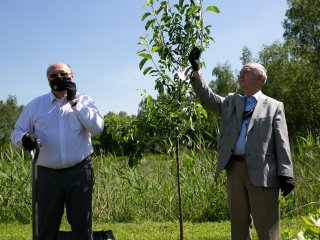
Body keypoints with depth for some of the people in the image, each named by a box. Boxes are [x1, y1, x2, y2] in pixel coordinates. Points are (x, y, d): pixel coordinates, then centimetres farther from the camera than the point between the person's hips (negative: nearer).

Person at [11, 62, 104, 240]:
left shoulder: (83, 100, 5)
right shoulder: (35, 105, 8)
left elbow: (97, 127, -10)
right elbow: (16, 133, 9)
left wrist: (74, 101, -12)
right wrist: (24, 137, -15)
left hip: (79, 172, -1)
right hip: (48, 174, 1)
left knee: (82, 223, 9)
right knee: (46, 225, 8)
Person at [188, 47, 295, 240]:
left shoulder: (274, 106, 6)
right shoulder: (232, 101, 18)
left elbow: (282, 143, -1)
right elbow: (207, 98, 9)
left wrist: (286, 174, -9)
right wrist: (196, 70, 0)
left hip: (261, 171, -4)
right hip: (235, 168, 4)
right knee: (238, 224, 12)